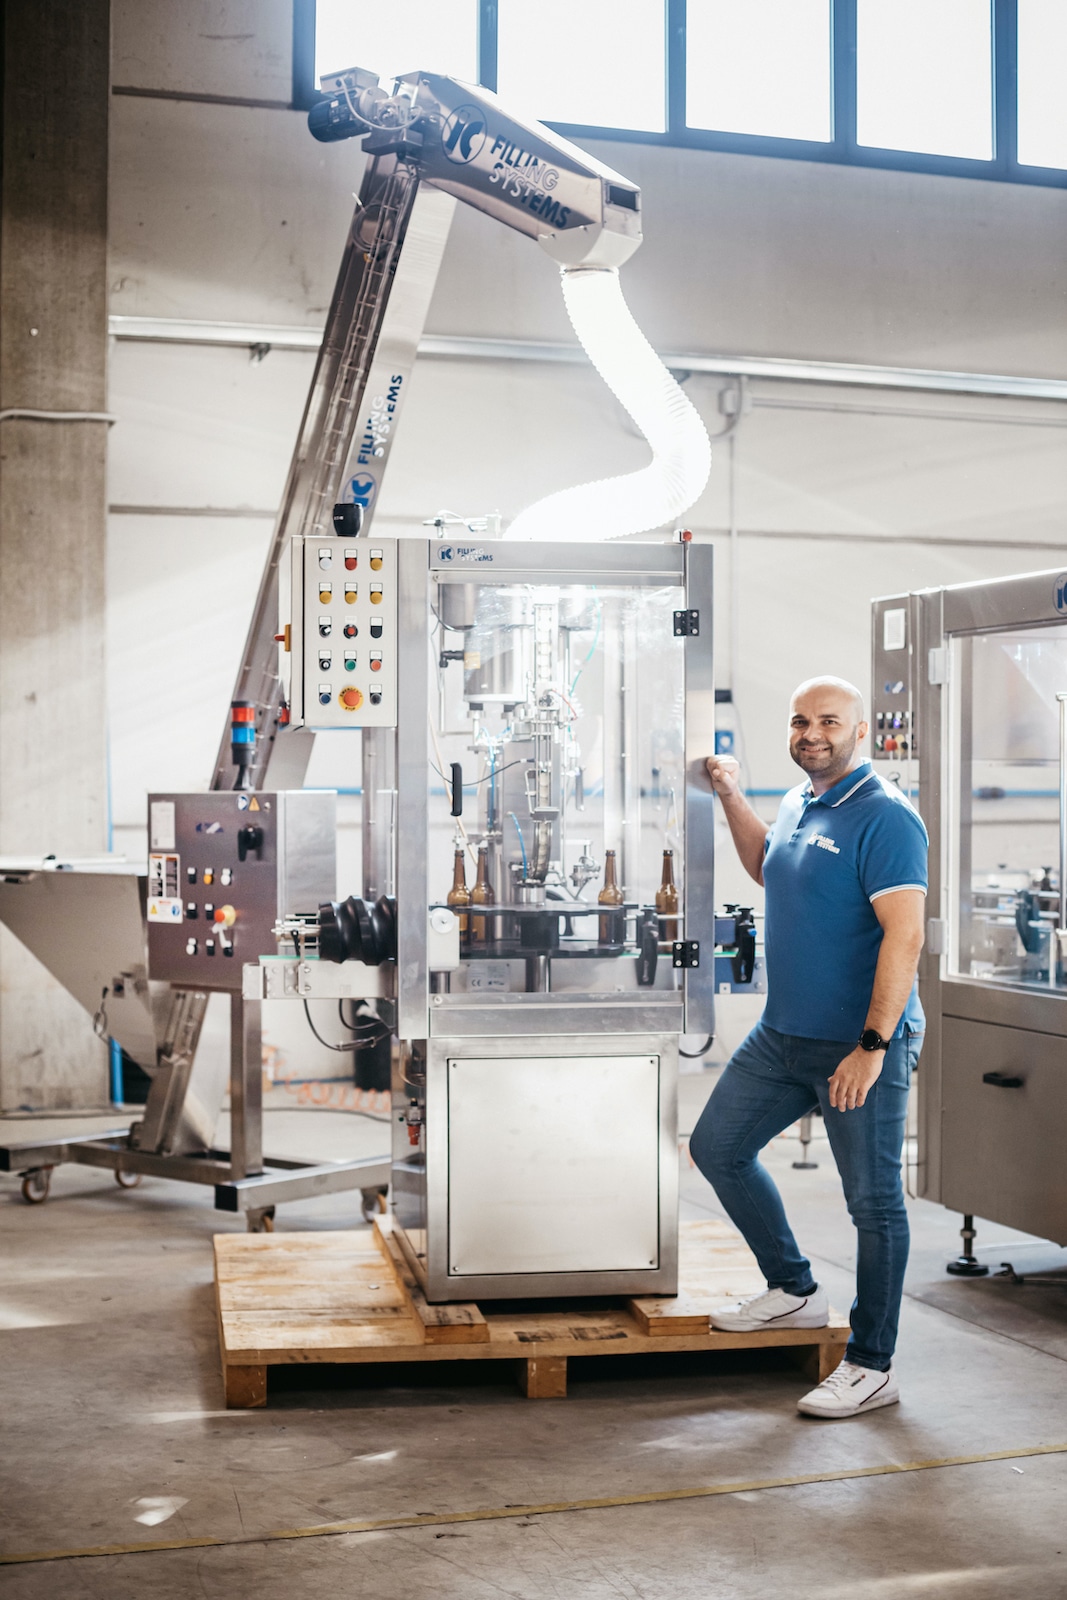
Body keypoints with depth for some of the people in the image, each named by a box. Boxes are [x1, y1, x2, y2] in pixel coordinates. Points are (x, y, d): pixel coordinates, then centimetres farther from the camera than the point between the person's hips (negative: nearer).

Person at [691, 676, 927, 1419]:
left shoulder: (884, 817, -16)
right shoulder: (799, 803, 11)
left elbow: (904, 936, -23)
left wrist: (872, 1045, -27)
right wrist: (733, 798, 22)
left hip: (859, 1045, -9)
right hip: (783, 1033, 9)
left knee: (874, 1201, 1)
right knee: (717, 1148, 15)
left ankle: (872, 1366, 14)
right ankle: (794, 1290, 32)